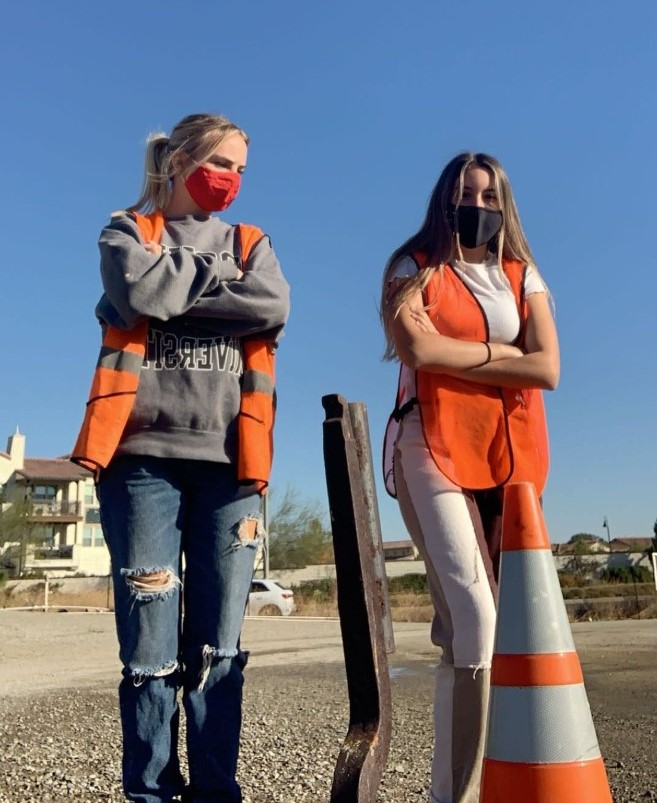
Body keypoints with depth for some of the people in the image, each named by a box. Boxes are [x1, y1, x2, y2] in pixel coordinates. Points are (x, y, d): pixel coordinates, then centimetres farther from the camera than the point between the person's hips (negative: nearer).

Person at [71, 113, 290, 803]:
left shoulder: (251, 245, 19)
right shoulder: (128, 232, 13)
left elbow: (275, 308, -4)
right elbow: (138, 292, -11)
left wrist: (178, 286, -4)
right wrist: (217, 275, 2)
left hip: (228, 460, 2)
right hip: (144, 453, -2)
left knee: (218, 647, 3)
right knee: (150, 647, -1)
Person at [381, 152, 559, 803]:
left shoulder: (523, 277, 17)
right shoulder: (414, 269, 9)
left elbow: (548, 368, 2)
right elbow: (417, 349, -11)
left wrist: (455, 356, -3)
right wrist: (500, 352, -1)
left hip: (514, 457, 4)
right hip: (434, 452, -4)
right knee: (474, 617, -15)